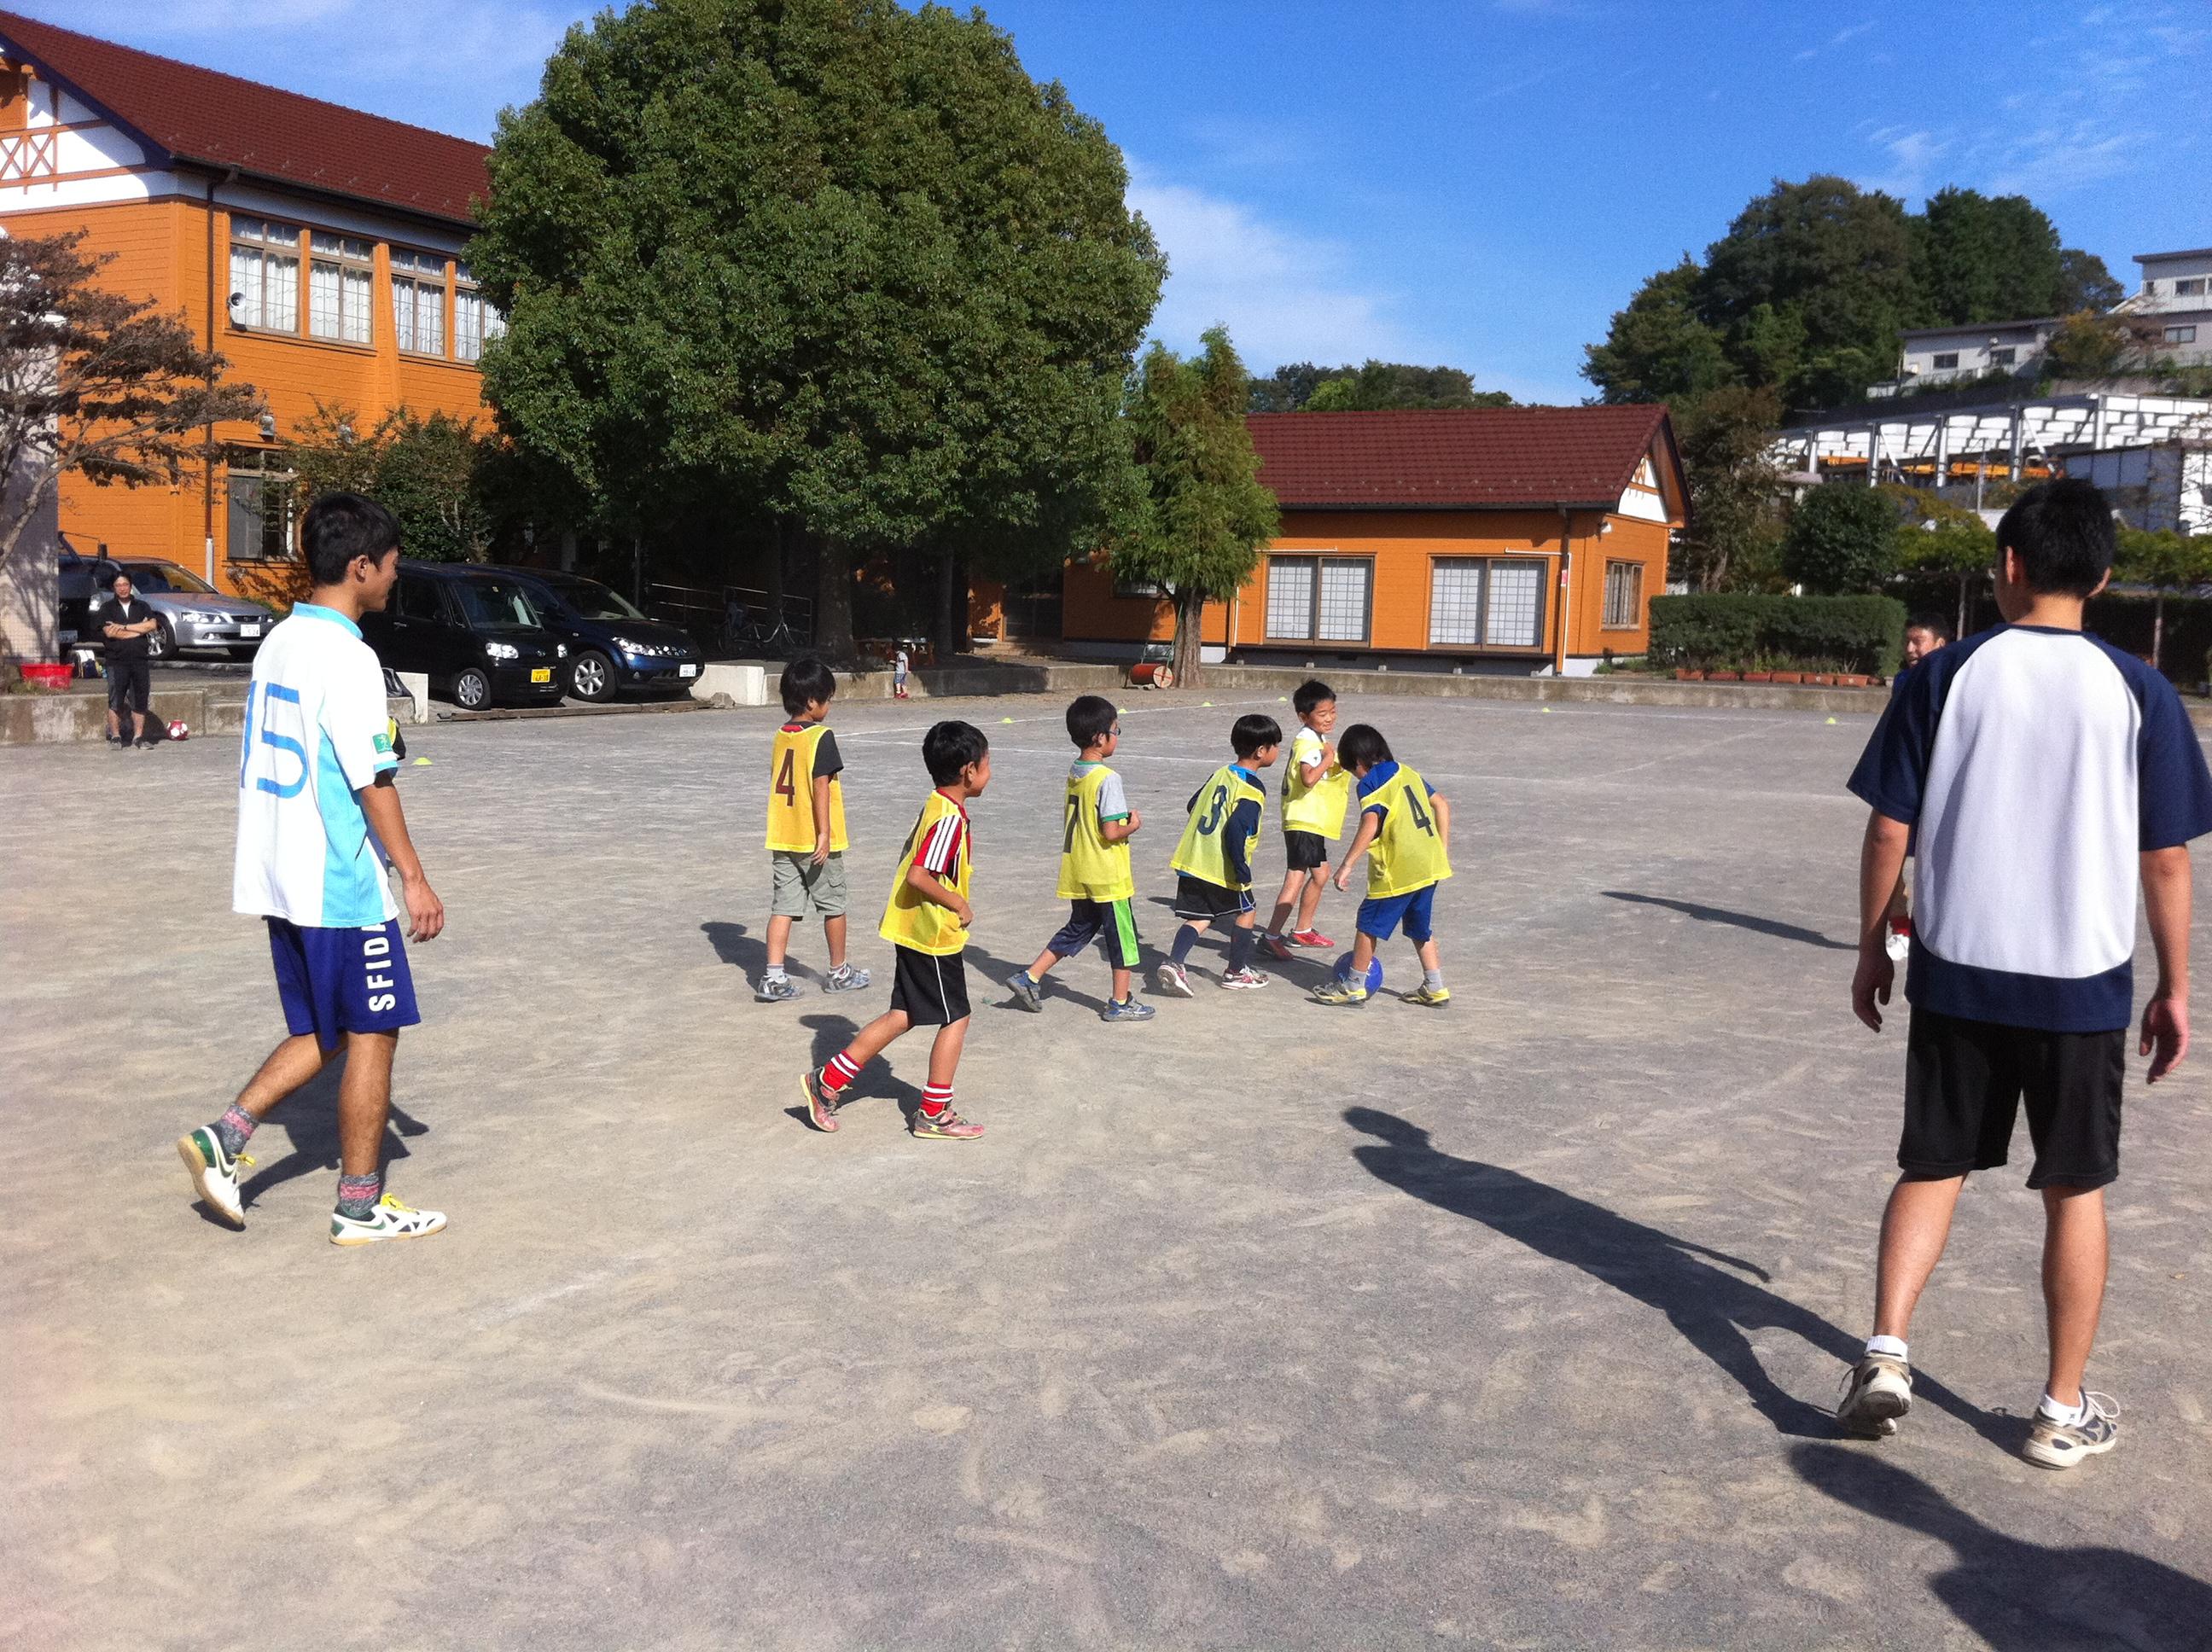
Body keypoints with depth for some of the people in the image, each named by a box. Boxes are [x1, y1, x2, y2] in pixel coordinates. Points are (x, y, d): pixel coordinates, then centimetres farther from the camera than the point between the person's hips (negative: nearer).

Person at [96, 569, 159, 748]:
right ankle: (115, 737, 2)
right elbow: (109, 632, -8)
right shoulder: (107, 608, 8)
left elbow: (152, 625, -4)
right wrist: (139, 629, -6)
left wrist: (123, 627, -7)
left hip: (139, 660, 2)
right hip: (117, 661, -2)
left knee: (140, 700, 3)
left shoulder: (142, 606, 14)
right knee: (115, 701, -4)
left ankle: (139, 736, 10)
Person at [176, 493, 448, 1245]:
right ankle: (359, 1206, 11)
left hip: (279, 880, 9)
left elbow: (257, 768, 16)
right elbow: (373, 781, -19)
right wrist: (413, 877, -14)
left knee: (320, 1034, 19)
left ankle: (223, 1138, 8)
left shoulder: (278, 643, 10)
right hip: (342, 887, -9)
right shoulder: (347, 657, -17)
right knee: (372, 1035, 4)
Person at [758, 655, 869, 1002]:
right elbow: (821, 787, -19)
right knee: (833, 906, 10)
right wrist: (824, 833, -18)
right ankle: (839, 973, 22)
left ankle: (773, 977, -3)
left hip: (783, 840, 6)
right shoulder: (821, 737, -14)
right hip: (815, 840, -6)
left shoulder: (781, 736, 7)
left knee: (784, 906, 5)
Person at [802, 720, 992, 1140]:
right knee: (955, 1019, 4)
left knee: (902, 1015, 15)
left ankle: (828, 1082, 16)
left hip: (912, 930, 10)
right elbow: (918, 876, -28)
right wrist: (959, 905, -18)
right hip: (935, 936, -9)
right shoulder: (950, 818, -21)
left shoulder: (933, 807, 9)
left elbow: (911, 863, 17)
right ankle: (934, 1115, 14)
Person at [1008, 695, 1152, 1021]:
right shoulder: (1108, 779, -20)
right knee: (1122, 935, 7)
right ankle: (1121, 1003, 15)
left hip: (1078, 873, 8)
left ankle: (1029, 978, 16)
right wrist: (1132, 826, -4)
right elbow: (1111, 832, -23)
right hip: (1108, 876, -8)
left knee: (1078, 929, 21)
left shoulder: (1074, 774, 5)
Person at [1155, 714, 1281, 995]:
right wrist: (1242, 869, -22)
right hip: (1222, 869, -6)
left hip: (1193, 859, 6)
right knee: (1246, 913, 15)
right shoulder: (1252, 791, -15)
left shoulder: (1221, 773, 10)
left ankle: (1174, 963, -9)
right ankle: (1236, 972, 23)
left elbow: (1193, 805, 18)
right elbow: (1236, 829, -26)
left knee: (1200, 918, 10)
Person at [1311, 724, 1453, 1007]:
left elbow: (1370, 825, -23)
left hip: (1398, 870, -8)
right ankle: (1434, 988, 23)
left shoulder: (1370, 784, -9)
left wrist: (1347, 865, -24)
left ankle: (1353, 986, 14)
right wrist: (1443, 849, 21)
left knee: (1369, 924, 6)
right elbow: (1442, 804, 17)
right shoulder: (1407, 773, 14)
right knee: (1421, 927, 20)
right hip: (1430, 865, 8)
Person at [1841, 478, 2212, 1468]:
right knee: (2074, 1191, 13)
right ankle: (2065, 1411, 23)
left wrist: (1872, 950, 9)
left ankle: (1885, 1352, 1)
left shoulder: (1945, 676, -4)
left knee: (1932, 1168, 15)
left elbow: (1888, 831, -3)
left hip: (1957, 975, 0)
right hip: (2083, 986, 0)